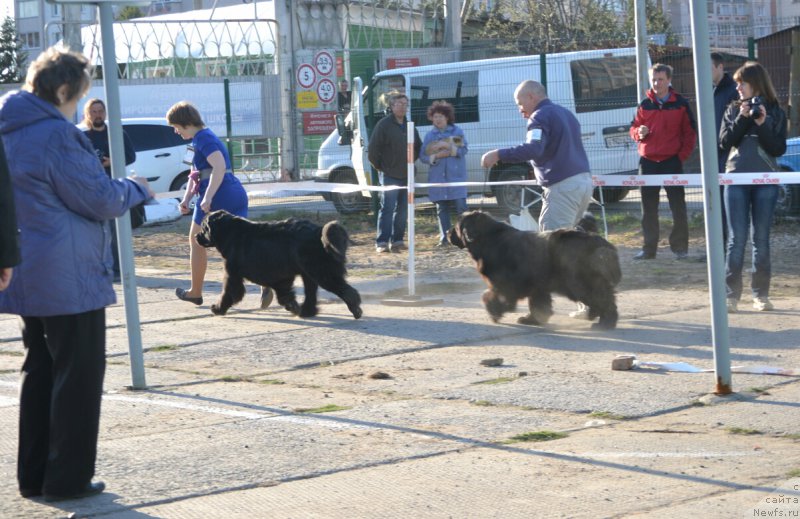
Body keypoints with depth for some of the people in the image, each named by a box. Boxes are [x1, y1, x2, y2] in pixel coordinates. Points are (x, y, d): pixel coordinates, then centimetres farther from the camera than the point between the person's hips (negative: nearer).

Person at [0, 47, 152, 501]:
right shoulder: (56, 134, -18)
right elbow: (99, 199, -14)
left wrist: (106, 181, 19)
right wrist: (135, 189, 5)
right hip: (69, 277, -9)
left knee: (40, 371, 16)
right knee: (78, 376, 0)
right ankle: (68, 477, 3)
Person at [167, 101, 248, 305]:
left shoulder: (203, 139, -11)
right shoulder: (204, 137, 21)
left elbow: (219, 166, -26)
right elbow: (195, 175, 24)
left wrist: (207, 197, -30)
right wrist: (187, 198, 13)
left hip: (216, 198, -9)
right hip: (237, 195, 9)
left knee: (197, 243, 10)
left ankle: (195, 292, 21)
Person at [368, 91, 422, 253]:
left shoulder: (409, 126, 13)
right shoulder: (384, 125, -7)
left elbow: (418, 146, 25)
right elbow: (373, 149, -10)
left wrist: (411, 161, 13)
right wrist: (379, 166, -5)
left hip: (406, 175, 7)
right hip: (389, 176, -7)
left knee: (403, 210, 8)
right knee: (388, 209, -10)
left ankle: (397, 240, 15)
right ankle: (382, 242, -10)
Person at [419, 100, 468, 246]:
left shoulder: (457, 131, 6)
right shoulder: (430, 135, 11)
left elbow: (464, 149, -2)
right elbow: (423, 156, 5)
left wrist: (450, 149, -17)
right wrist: (436, 156, -13)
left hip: (456, 176, -2)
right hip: (438, 178, 2)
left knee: (461, 206, -8)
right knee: (442, 209, 4)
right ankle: (444, 238, 7)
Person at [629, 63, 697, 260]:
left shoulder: (680, 104, 1)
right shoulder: (645, 105, 8)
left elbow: (690, 133, 3)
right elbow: (634, 128, 12)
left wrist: (683, 155, -6)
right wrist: (639, 132, -11)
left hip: (672, 162, -3)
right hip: (648, 162, 3)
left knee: (678, 206, 0)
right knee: (648, 208, 6)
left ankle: (680, 247, 6)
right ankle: (649, 248, 12)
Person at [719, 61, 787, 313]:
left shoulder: (775, 112, 4)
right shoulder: (733, 110, 9)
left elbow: (779, 149, -4)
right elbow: (725, 143, -2)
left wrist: (762, 124, -15)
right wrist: (742, 119, -10)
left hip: (766, 181, 0)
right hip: (736, 180, 1)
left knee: (762, 239, 3)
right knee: (737, 239, -4)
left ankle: (761, 293, 8)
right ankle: (731, 294, -3)